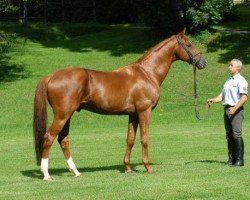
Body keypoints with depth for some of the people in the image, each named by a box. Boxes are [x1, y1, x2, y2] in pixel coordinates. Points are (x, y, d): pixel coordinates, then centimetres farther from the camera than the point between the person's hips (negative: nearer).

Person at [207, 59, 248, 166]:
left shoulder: (241, 81, -5)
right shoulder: (228, 81, 21)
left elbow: (244, 97, -16)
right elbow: (222, 96, 20)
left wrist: (234, 109, -25)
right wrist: (213, 100, 0)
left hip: (236, 110, -8)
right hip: (227, 109, 8)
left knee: (236, 134, -14)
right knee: (229, 135, 8)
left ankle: (239, 159, -13)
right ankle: (231, 158, 13)